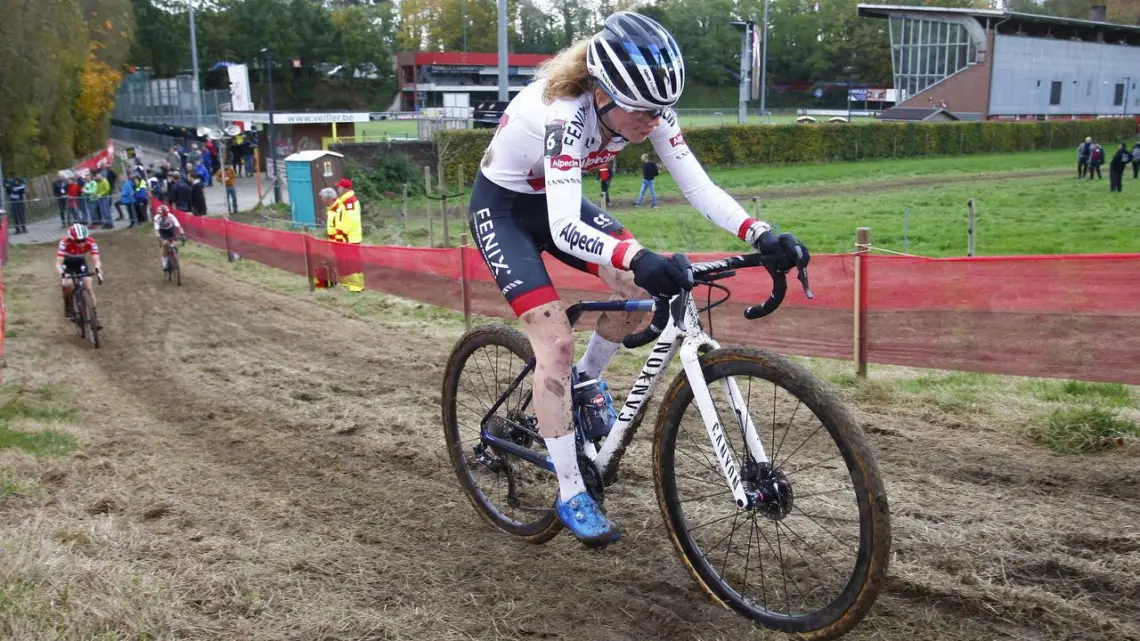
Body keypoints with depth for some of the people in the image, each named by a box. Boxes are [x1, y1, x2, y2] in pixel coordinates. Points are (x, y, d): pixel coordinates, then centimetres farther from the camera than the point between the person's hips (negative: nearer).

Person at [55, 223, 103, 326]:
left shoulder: (91, 242, -32)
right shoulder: (65, 242, -37)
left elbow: (96, 260, -37)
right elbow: (58, 263, -39)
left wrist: (98, 270, -59)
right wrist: (62, 275, -57)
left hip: (80, 262, 2)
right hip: (67, 262, -2)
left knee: (89, 287, -11)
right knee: (68, 284, -25)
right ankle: (68, 305, 6)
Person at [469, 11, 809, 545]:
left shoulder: (648, 109, -19)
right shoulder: (565, 116, -37)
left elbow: (698, 187, -20)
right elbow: (564, 231, -46)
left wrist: (761, 235, -36)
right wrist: (636, 256, -63)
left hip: (555, 201, 6)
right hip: (502, 206, -6)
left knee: (641, 293, -10)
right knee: (556, 342, -17)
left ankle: (587, 379, 20)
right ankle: (571, 496, -6)